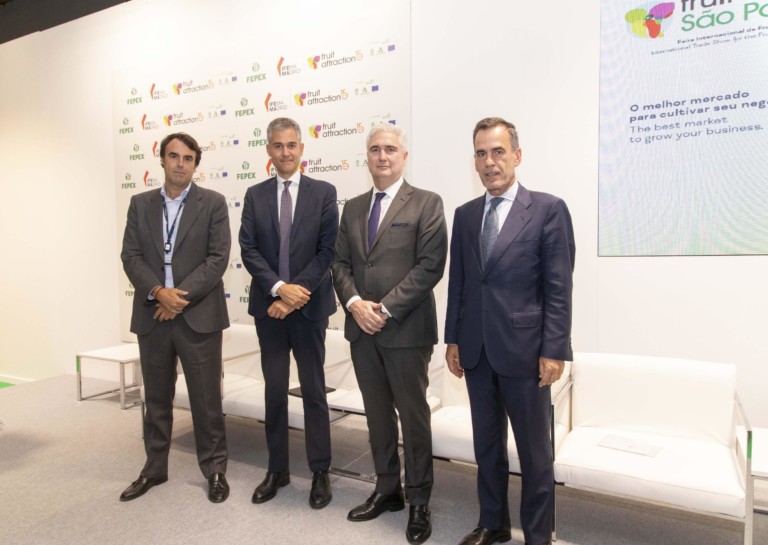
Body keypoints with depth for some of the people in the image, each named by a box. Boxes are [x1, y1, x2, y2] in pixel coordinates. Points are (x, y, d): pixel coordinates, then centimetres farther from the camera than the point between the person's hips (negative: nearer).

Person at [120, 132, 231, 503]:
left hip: (199, 315, -3)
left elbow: (218, 257, -8)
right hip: (152, 315, 4)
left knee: (206, 398, 4)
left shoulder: (213, 203, 0)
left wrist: (181, 296, -15)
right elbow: (130, 256, 3)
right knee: (156, 398, 15)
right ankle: (154, 469, 32)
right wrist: (158, 292, -14)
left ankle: (215, 470, 20)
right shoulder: (140, 204, 10)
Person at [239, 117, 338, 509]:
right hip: (268, 305, 3)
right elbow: (248, 250, -1)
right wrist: (279, 288, -15)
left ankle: (320, 472, 20)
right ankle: (277, 469, 27)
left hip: (309, 306, -2)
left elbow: (327, 250, -7)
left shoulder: (323, 193, 0)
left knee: (314, 390, 7)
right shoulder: (255, 196, 7)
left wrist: (296, 292, -14)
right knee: (274, 390, 12)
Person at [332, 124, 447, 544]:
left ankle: (419, 501, 23)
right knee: (377, 413, 15)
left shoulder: (426, 203, -3)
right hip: (361, 328, 5)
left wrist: (386, 309, -16)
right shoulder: (353, 208, 13)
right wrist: (354, 304, -9)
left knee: (413, 415, 6)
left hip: (406, 329, -5)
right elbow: (340, 263, 10)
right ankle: (387, 490, 32)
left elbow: (430, 265, -12)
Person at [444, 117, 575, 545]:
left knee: (535, 450, 9)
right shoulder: (465, 214, 9)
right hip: (476, 350, 5)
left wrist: (553, 351, -12)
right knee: (487, 443, 17)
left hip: (524, 349, -4)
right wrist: (453, 338, 8)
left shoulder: (548, 209, -5)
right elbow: (457, 282, 10)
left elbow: (559, 288, -8)